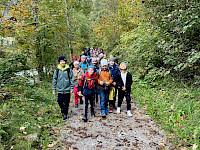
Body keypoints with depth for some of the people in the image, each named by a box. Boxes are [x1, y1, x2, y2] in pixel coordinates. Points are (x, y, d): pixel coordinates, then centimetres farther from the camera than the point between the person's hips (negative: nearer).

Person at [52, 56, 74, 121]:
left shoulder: (69, 70, -2)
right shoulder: (57, 70, 2)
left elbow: (72, 79, 1)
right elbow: (54, 80, 6)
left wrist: (72, 88, -3)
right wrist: (54, 90, 5)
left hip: (67, 89, -1)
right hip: (60, 89, 1)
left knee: (66, 102, 3)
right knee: (60, 101, -2)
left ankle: (65, 114, 18)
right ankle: (62, 109, 30)